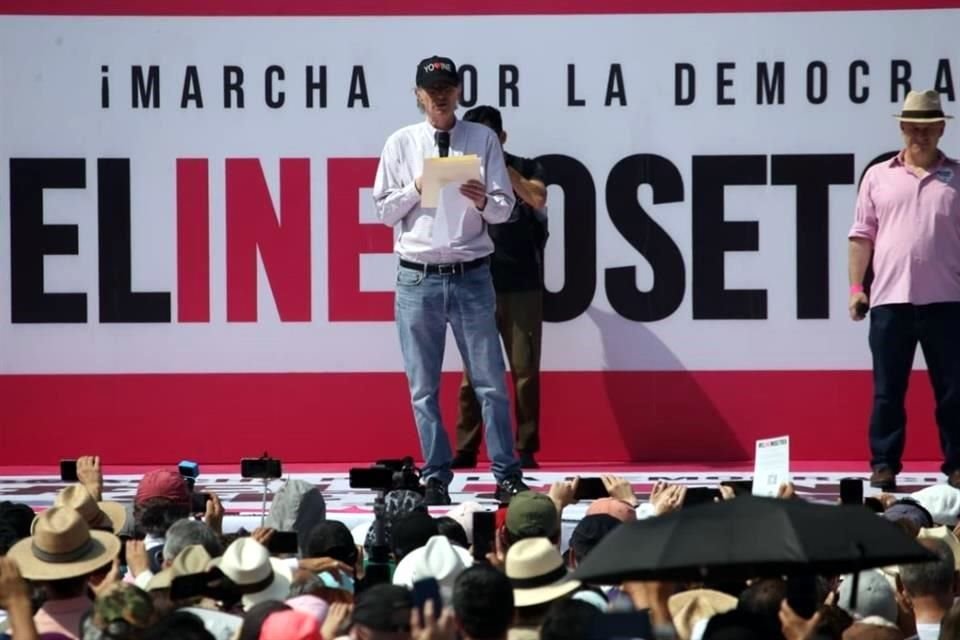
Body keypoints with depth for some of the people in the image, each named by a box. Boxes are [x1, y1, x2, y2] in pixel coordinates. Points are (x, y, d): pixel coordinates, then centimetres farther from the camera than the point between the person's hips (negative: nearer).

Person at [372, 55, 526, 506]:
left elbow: (505, 208, 2)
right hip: (417, 278, 1)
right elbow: (384, 211, 6)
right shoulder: (401, 144, 5)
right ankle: (436, 477, 13)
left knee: (490, 380, 1)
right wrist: (416, 189, -11)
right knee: (424, 387, 5)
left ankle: (507, 474, 6)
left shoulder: (482, 140, 3)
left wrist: (483, 201, -19)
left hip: (471, 277, -1)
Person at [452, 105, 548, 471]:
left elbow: (538, 198, -15)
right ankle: (465, 450, 3)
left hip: (522, 287, -1)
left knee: (525, 370, -1)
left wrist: (500, 167, -18)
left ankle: (526, 450, 4)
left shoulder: (524, 169, 5)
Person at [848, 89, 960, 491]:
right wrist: (856, 286, 2)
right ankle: (884, 465, 10)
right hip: (890, 299, 0)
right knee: (887, 390, 4)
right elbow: (863, 235, 9)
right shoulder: (879, 177, 8)